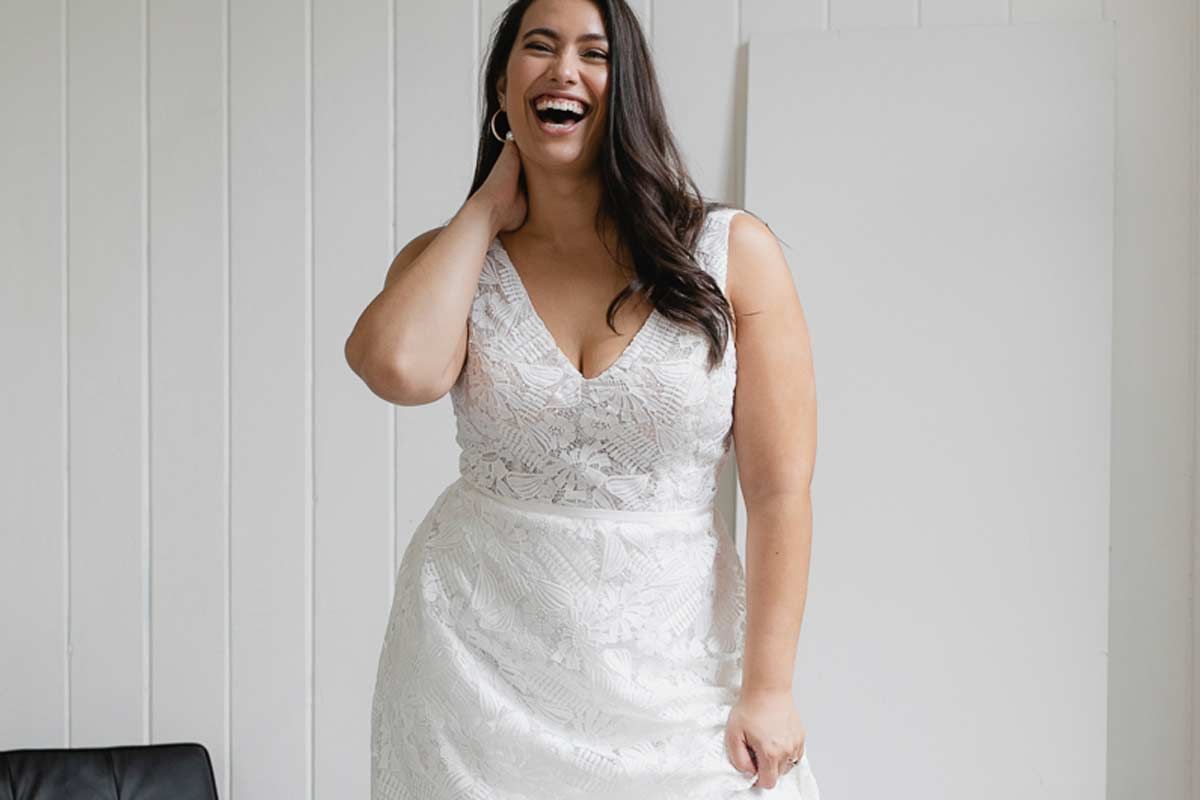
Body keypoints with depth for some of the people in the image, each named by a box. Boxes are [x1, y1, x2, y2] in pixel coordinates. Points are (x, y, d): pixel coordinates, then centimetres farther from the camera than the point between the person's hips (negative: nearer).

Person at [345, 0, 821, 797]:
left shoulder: (732, 253, -5)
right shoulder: (452, 258, 3)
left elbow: (780, 491, -5)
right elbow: (402, 369, -20)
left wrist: (768, 688, -8)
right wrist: (486, 209, -6)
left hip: (670, 663, -1)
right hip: (480, 649, 2)